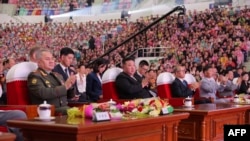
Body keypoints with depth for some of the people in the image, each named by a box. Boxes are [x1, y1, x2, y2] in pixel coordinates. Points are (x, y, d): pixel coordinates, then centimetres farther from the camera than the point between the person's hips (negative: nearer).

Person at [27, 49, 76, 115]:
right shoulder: (34, 76, 0)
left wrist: (70, 85, 1)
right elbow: (43, 93, -18)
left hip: (64, 108, 7)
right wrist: (65, 87, -17)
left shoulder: (58, 75, 22)